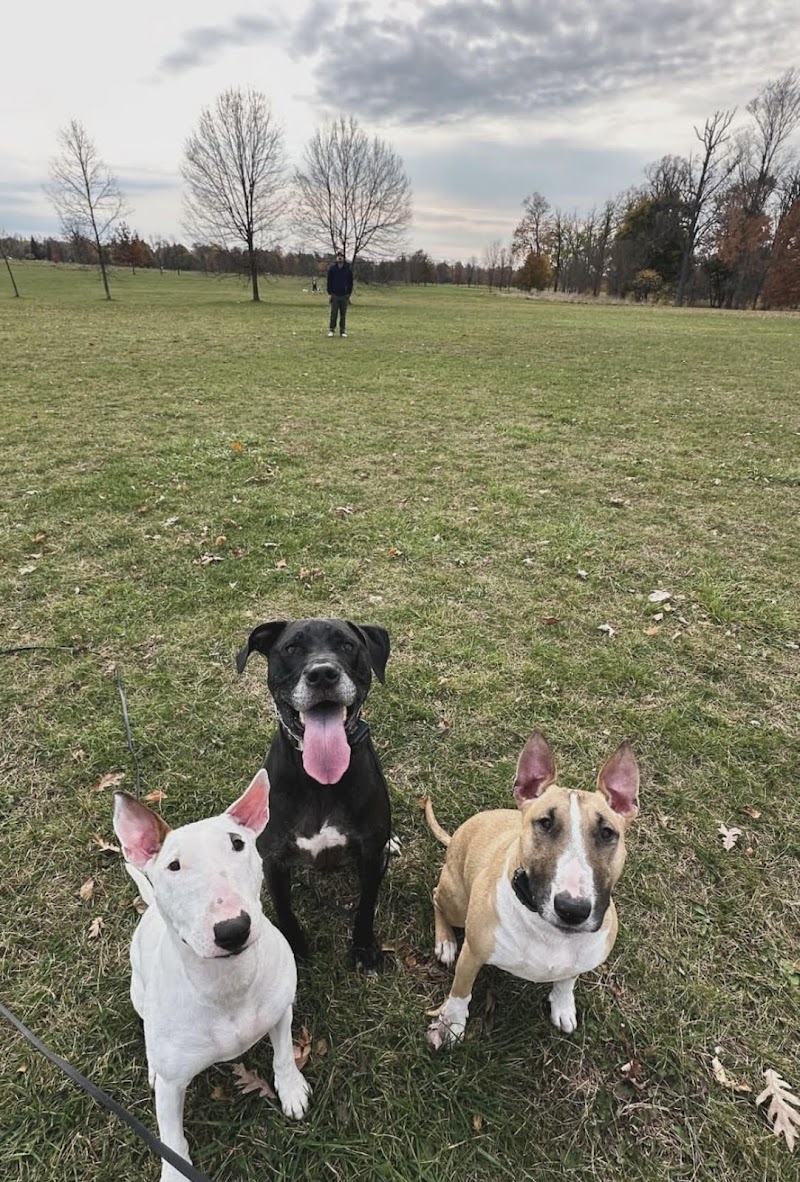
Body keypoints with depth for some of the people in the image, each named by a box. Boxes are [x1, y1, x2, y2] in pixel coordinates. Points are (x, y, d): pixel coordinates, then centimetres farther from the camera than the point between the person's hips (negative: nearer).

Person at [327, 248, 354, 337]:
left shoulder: (348, 268, 3)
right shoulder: (332, 267, 2)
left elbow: (351, 282, 7)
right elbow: (329, 281, 4)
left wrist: (349, 293, 0)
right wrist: (329, 293, -3)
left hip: (344, 295, 1)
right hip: (334, 294, -1)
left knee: (343, 314, 4)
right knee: (333, 313, -2)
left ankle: (342, 331, 9)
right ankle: (331, 330, 4)